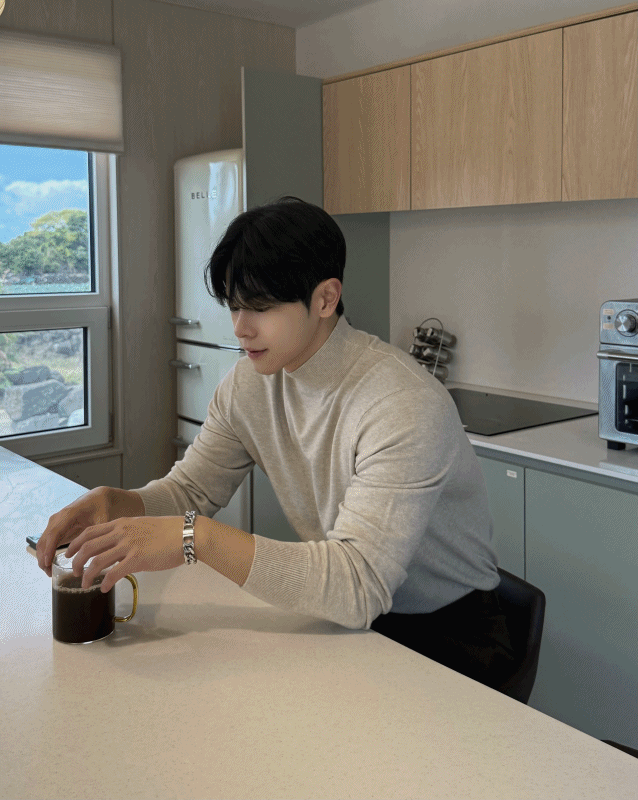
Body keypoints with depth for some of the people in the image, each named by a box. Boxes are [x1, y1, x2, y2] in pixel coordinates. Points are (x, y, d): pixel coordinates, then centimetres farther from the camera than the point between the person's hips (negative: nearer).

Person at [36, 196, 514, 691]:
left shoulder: (406, 405, -29)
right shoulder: (250, 383, -4)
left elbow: (359, 585, -37)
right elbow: (189, 489, 4)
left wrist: (197, 537, -43)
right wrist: (112, 502, -18)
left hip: (444, 631, -6)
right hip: (341, 612, 6)